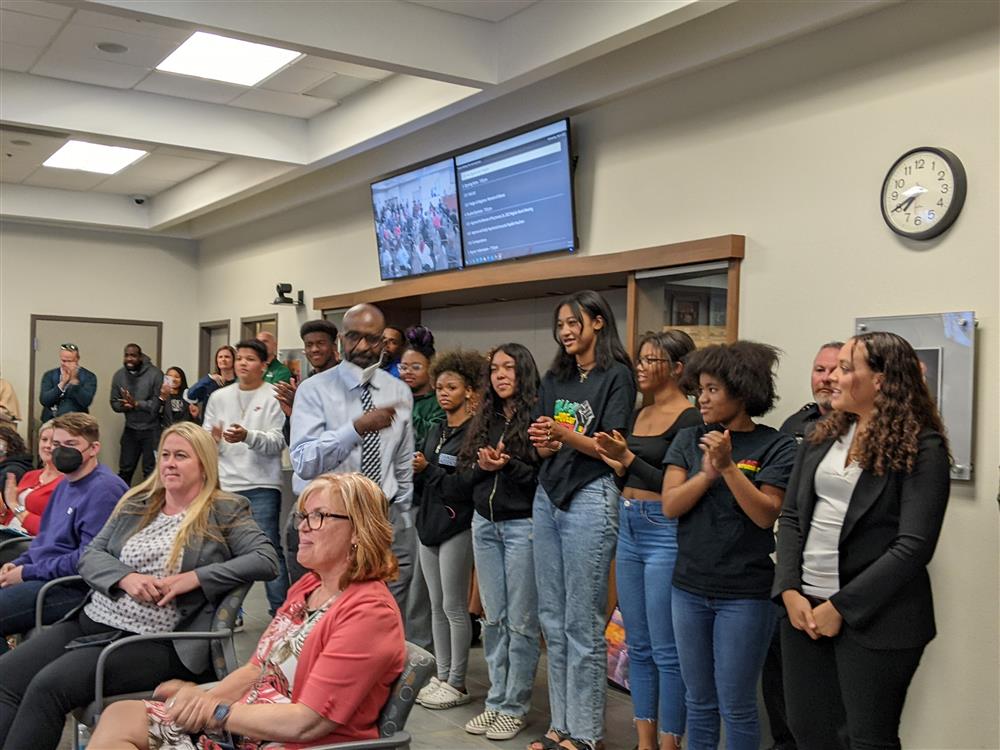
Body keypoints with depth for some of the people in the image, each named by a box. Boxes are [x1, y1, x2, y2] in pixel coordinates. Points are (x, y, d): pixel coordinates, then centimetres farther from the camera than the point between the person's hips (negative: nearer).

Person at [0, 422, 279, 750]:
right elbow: (90, 556, 12)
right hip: (91, 620, 6)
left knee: (48, 686, -23)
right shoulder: (136, 504, 16)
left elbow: (266, 560, -10)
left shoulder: (224, 511, 0)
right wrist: (125, 577, -10)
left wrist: (195, 578, -17)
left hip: (152, 641, -6)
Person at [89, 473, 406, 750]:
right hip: (245, 724, 9)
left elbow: (306, 723, -21)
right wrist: (207, 699, -4)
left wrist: (216, 712, -13)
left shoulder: (371, 612, -18)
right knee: (119, 716, -7)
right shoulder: (308, 586, 12)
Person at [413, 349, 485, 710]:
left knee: (454, 608, -1)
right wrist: (414, 472, -5)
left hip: (456, 527, -8)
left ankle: (457, 684, 9)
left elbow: (466, 486, -18)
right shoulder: (436, 431, 15)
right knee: (437, 606, 13)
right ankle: (441, 677, 22)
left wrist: (428, 469, -16)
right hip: (429, 523, 8)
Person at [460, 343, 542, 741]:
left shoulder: (537, 416, -8)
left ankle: (515, 707, 13)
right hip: (485, 524, 6)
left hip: (522, 525, -6)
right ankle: (496, 700, 22)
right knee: (493, 619, 11)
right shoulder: (483, 419, 11)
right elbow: (469, 473, 14)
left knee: (520, 622, 2)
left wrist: (509, 465, -20)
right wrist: (483, 466, -6)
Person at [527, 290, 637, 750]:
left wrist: (564, 434, -21)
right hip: (548, 497, 7)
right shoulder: (554, 379, 16)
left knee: (583, 624, -3)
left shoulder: (617, 375, -3)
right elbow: (543, 447, 15)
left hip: (590, 498, -7)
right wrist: (544, 444, -7)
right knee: (553, 620, 10)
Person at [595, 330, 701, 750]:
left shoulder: (690, 419, -12)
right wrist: (615, 464, -1)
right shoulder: (639, 415, 13)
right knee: (638, 644, 14)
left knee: (666, 649, -1)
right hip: (629, 529, 9)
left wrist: (629, 459, -20)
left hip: (665, 533, -8)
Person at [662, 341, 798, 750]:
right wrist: (707, 473, -19)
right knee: (699, 702, 15)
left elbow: (766, 515, -14)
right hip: (689, 589, 4)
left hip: (745, 594, -4)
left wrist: (728, 467, -23)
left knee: (735, 706, 5)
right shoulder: (689, 440, 3)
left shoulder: (776, 446, -7)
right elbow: (670, 506, -5)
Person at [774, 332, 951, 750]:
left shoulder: (922, 448, -10)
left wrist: (841, 607, -17)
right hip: (803, 605, 6)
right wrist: (790, 591, -6)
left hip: (873, 618, -6)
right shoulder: (822, 436, 9)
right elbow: (791, 517, 8)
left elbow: (913, 547, -16)